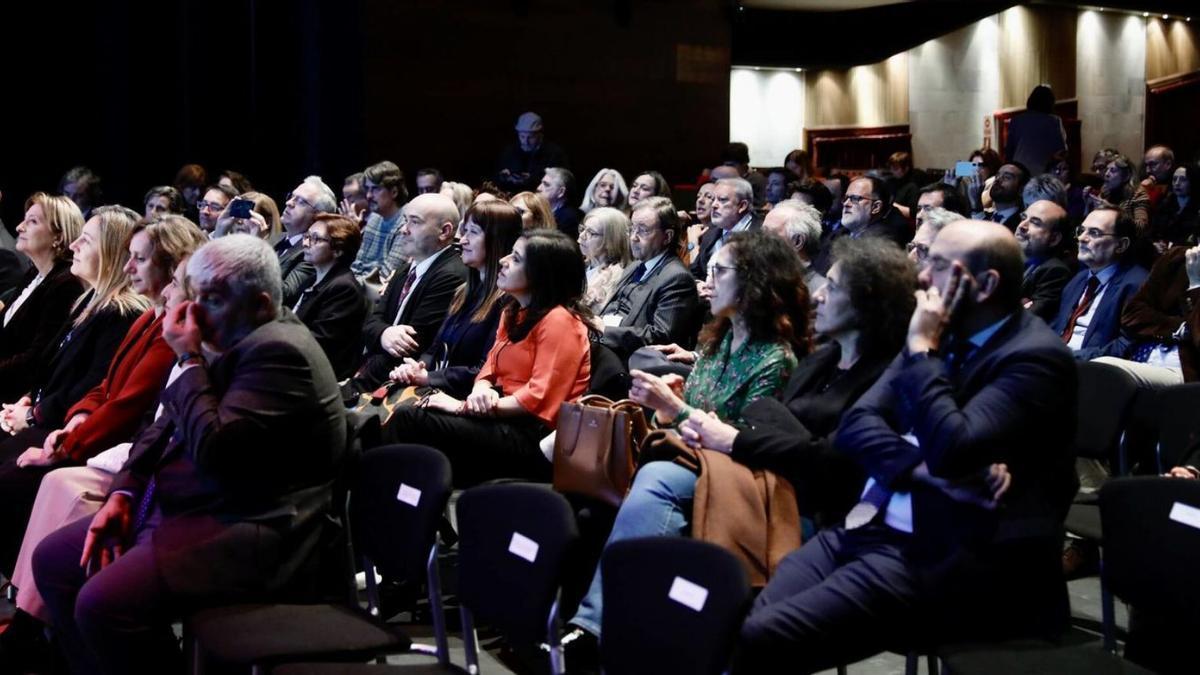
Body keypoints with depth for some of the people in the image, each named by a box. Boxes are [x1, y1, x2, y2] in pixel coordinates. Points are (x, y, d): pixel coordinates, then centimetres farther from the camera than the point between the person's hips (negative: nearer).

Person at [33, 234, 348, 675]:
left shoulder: (278, 351, -18)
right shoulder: (235, 343, 12)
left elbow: (212, 448, -26)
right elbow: (167, 425, 17)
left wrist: (190, 360, -14)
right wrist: (123, 493, 4)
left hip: (248, 534, -11)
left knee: (102, 603, -27)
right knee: (52, 560, 12)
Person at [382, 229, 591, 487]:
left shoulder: (559, 320, -11)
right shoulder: (514, 313, 18)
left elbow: (539, 397, -18)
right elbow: (490, 368, 16)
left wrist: (464, 407, -15)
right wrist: (480, 392, -10)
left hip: (532, 438, -8)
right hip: (503, 419, 8)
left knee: (409, 421, -19)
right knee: (408, 415, -12)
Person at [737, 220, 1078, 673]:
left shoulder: (1035, 357, -9)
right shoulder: (941, 336, 13)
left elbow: (951, 450, -23)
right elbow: (856, 425, 6)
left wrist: (922, 349, -13)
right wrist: (928, 470, -12)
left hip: (943, 555, -7)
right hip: (870, 526, 8)